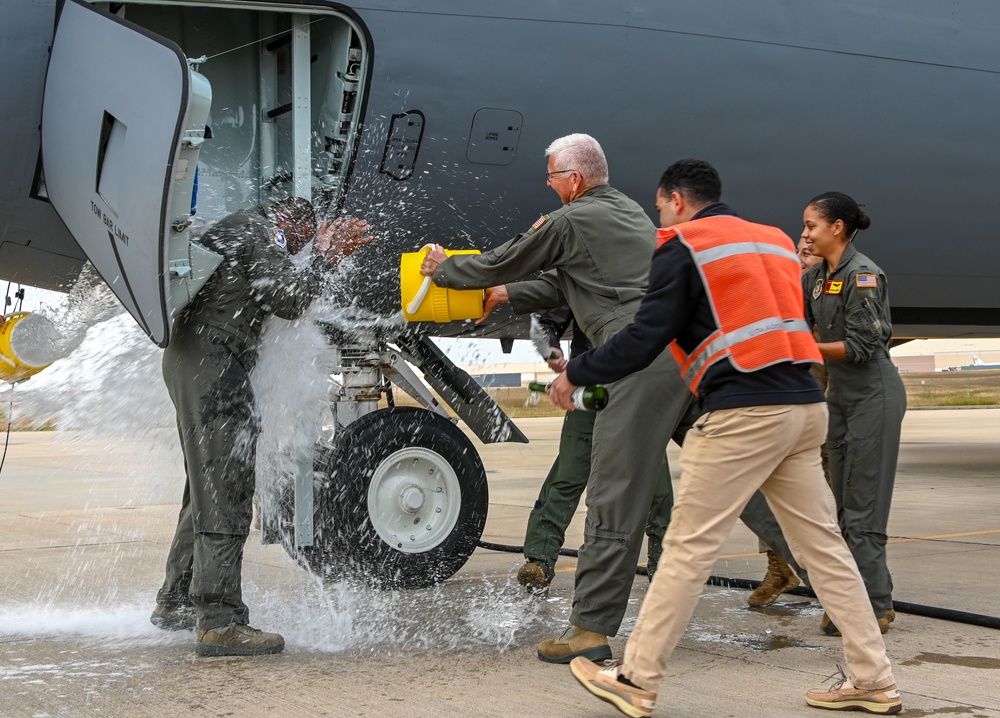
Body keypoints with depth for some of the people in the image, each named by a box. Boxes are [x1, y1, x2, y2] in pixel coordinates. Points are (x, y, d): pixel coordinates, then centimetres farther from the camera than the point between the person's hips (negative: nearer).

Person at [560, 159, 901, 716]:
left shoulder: (684, 247, 0)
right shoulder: (775, 241, 21)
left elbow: (644, 341, -6)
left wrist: (576, 374, 6)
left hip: (745, 413, -7)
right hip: (806, 406, 7)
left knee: (689, 546, -3)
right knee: (823, 545, 10)